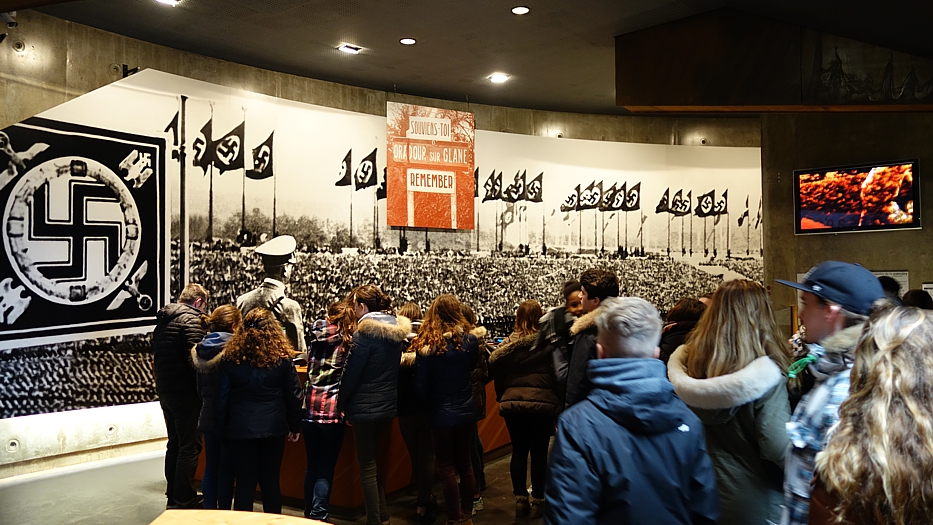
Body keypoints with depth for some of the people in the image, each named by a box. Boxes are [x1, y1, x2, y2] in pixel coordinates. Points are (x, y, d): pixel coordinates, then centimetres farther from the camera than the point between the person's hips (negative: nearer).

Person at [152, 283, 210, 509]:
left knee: (175, 442, 18)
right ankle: (184, 498, 4)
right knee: (190, 445, -1)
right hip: (184, 391, -9)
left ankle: (172, 495, 26)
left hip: (164, 389, 9)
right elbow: (195, 359, -24)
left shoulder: (163, 320, 14)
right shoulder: (191, 319, -14)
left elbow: (156, 358, 18)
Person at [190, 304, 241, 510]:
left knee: (211, 466, 16)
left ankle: (209, 510, 24)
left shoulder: (201, 350, 3)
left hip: (208, 417, 6)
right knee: (226, 469, 5)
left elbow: (200, 387, 13)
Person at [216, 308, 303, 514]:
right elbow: (294, 396, 0)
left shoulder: (231, 358, -2)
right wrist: (295, 426, 11)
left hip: (241, 429, 0)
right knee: (271, 482, 10)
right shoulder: (282, 357, -4)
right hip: (273, 428, 0)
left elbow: (223, 398, 2)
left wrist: (222, 428, 12)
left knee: (244, 483, 7)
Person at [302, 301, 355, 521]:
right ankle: (318, 517, -1)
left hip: (310, 408, 4)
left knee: (312, 465, 16)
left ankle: (309, 514, 26)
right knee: (325, 468, 3)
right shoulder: (350, 343, -2)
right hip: (333, 410, -4)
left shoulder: (317, 340, 7)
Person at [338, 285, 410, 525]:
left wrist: (342, 404, -3)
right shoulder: (395, 331, 6)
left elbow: (350, 373, -14)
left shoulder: (365, 333, -16)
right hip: (388, 405, 8)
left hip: (366, 406, -8)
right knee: (374, 460, 20)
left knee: (367, 466, 2)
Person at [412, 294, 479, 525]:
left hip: (442, 414, -4)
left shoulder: (427, 345, -17)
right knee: (464, 463, 17)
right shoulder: (470, 340, -6)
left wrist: (432, 401, 7)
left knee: (446, 466, 8)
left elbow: (421, 386, -11)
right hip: (466, 411, 4)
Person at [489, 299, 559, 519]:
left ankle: (520, 499, 17)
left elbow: (498, 372, 2)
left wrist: (502, 398, 16)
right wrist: (559, 403, 3)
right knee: (539, 452, 7)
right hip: (542, 403, -2)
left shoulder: (508, 343, 2)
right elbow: (557, 374, -8)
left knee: (519, 451, 12)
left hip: (513, 403, 3)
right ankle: (537, 501, 14)